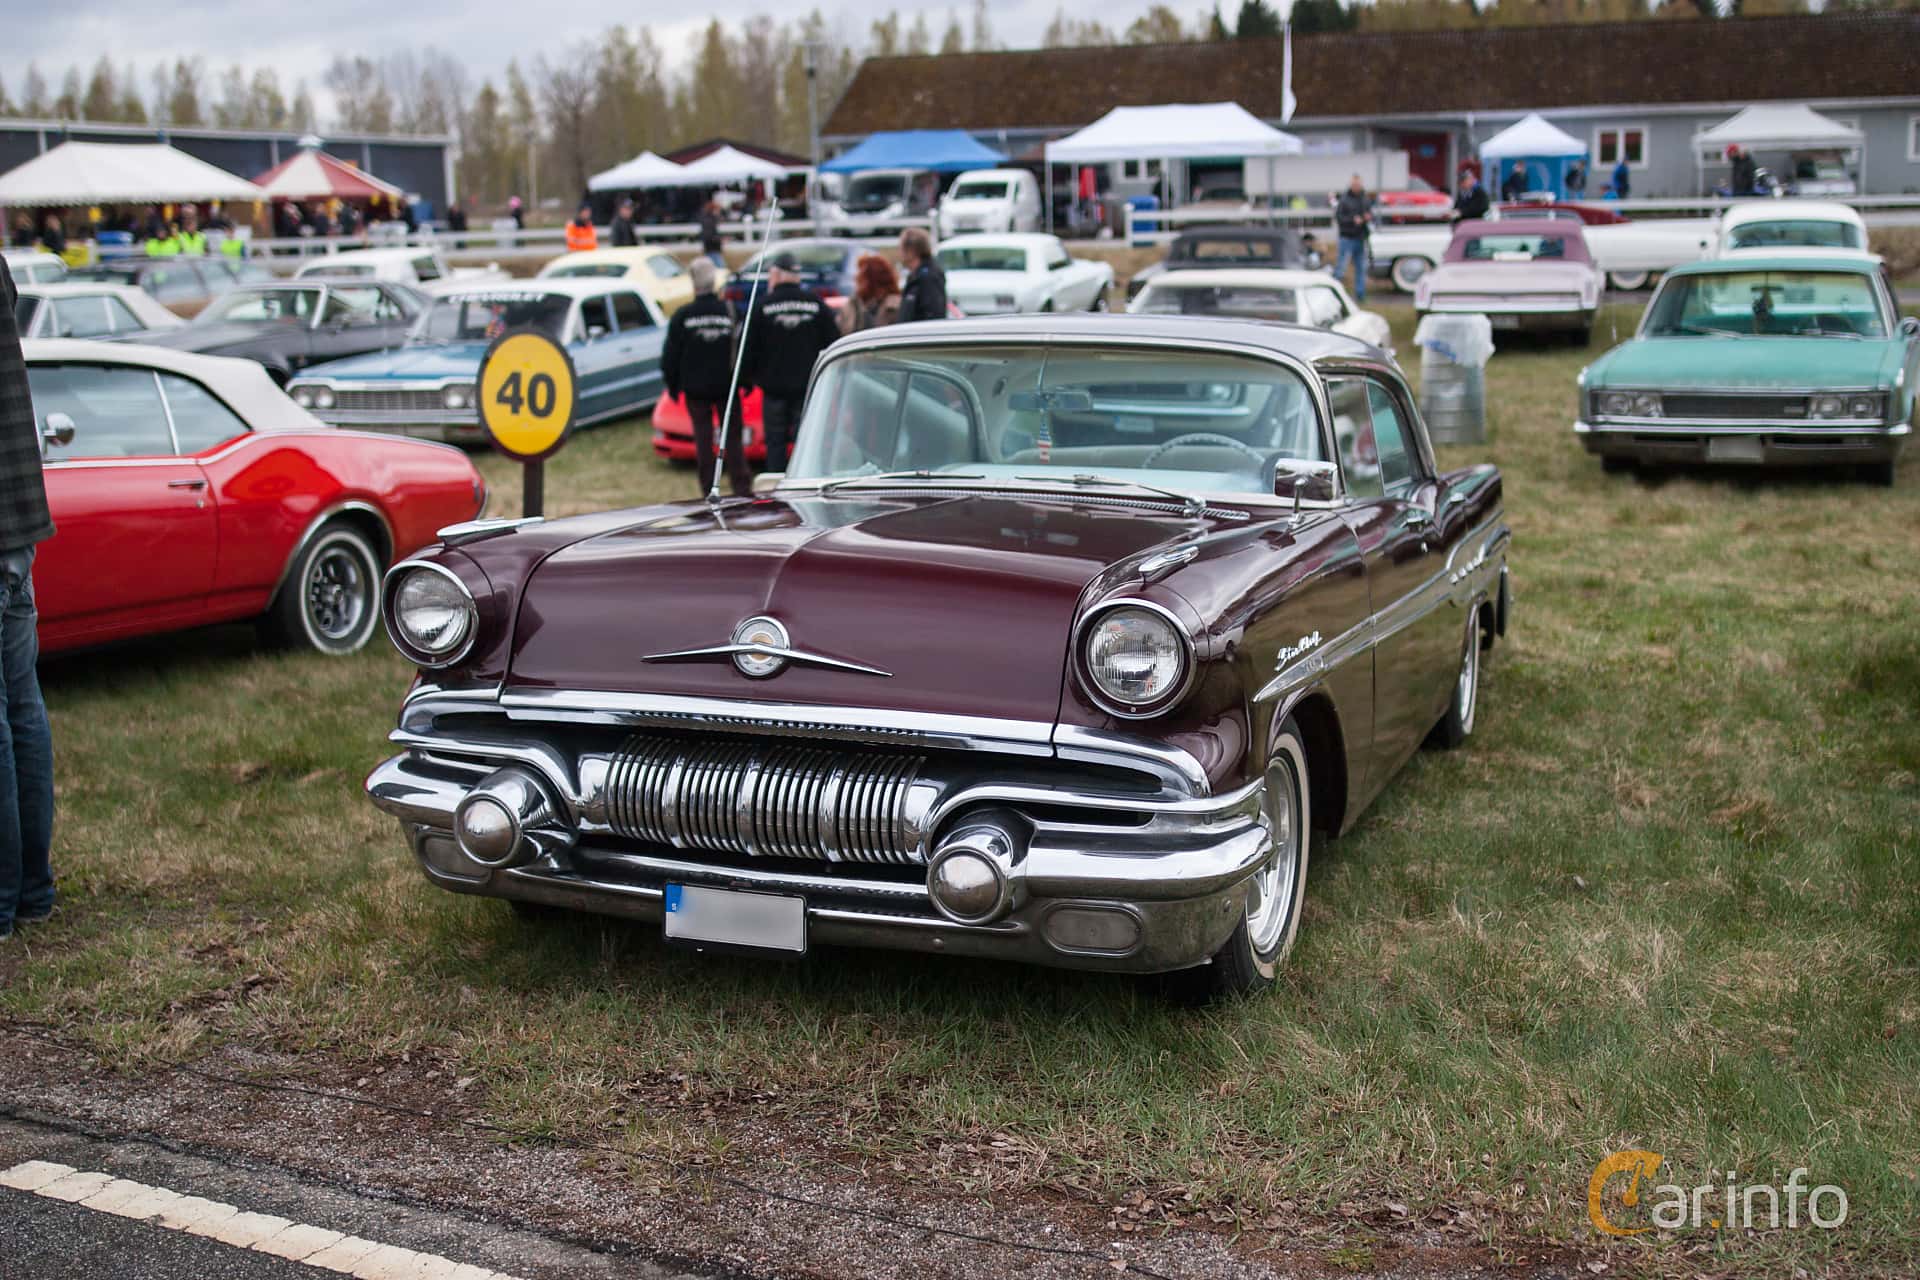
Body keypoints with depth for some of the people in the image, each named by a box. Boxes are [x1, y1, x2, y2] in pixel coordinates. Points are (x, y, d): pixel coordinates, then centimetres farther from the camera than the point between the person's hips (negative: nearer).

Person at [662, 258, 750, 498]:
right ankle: (742, 488, 0)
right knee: (732, 438, 5)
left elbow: (670, 354, 0)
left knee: (703, 439, 5)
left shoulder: (682, 316, -6)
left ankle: (709, 491, 6)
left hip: (695, 388, 0)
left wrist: (672, 384, 11)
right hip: (727, 387, 0)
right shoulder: (730, 312, -5)